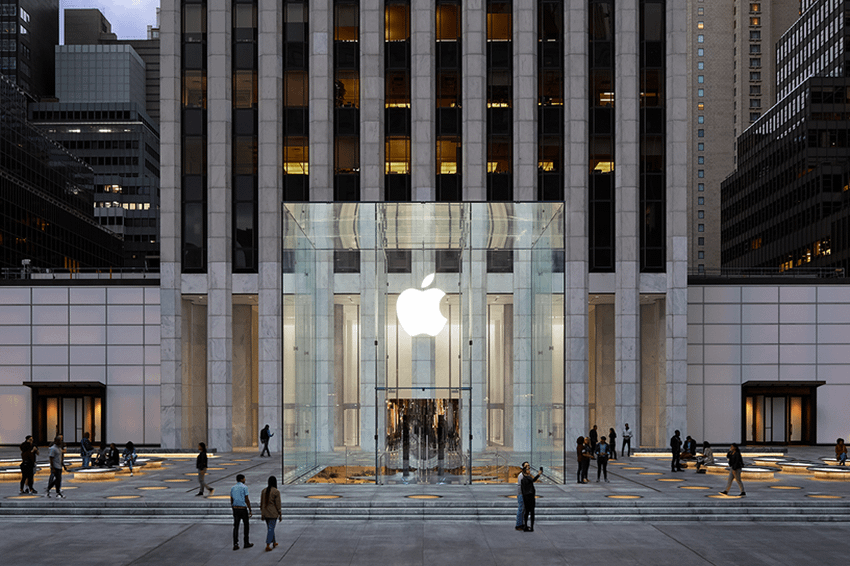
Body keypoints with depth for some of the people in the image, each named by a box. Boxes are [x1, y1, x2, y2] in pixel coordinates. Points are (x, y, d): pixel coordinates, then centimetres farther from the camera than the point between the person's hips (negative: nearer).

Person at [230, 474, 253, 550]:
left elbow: (231, 501, 13)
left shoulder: (232, 488, 8)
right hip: (243, 509, -5)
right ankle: (246, 543, 17)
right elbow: (247, 500, -12)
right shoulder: (244, 487, -10)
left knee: (236, 527, 5)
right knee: (246, 526, 11)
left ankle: (235, 544, -1)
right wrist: (250, 511, -7)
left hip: (235, 509, 5)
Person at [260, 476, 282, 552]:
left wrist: (262, 514, 17)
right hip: (273, 514, -6)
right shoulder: (276, 492, -13)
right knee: (271, 529, -1)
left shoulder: (264, 491, 3)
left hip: (265, 513, 6)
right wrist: (280, 515, -2)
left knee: (271, 528, 20)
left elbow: (261, 503, 8)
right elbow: (278, 504, -12)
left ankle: (274, 543, 33)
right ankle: (267, 546, -6)